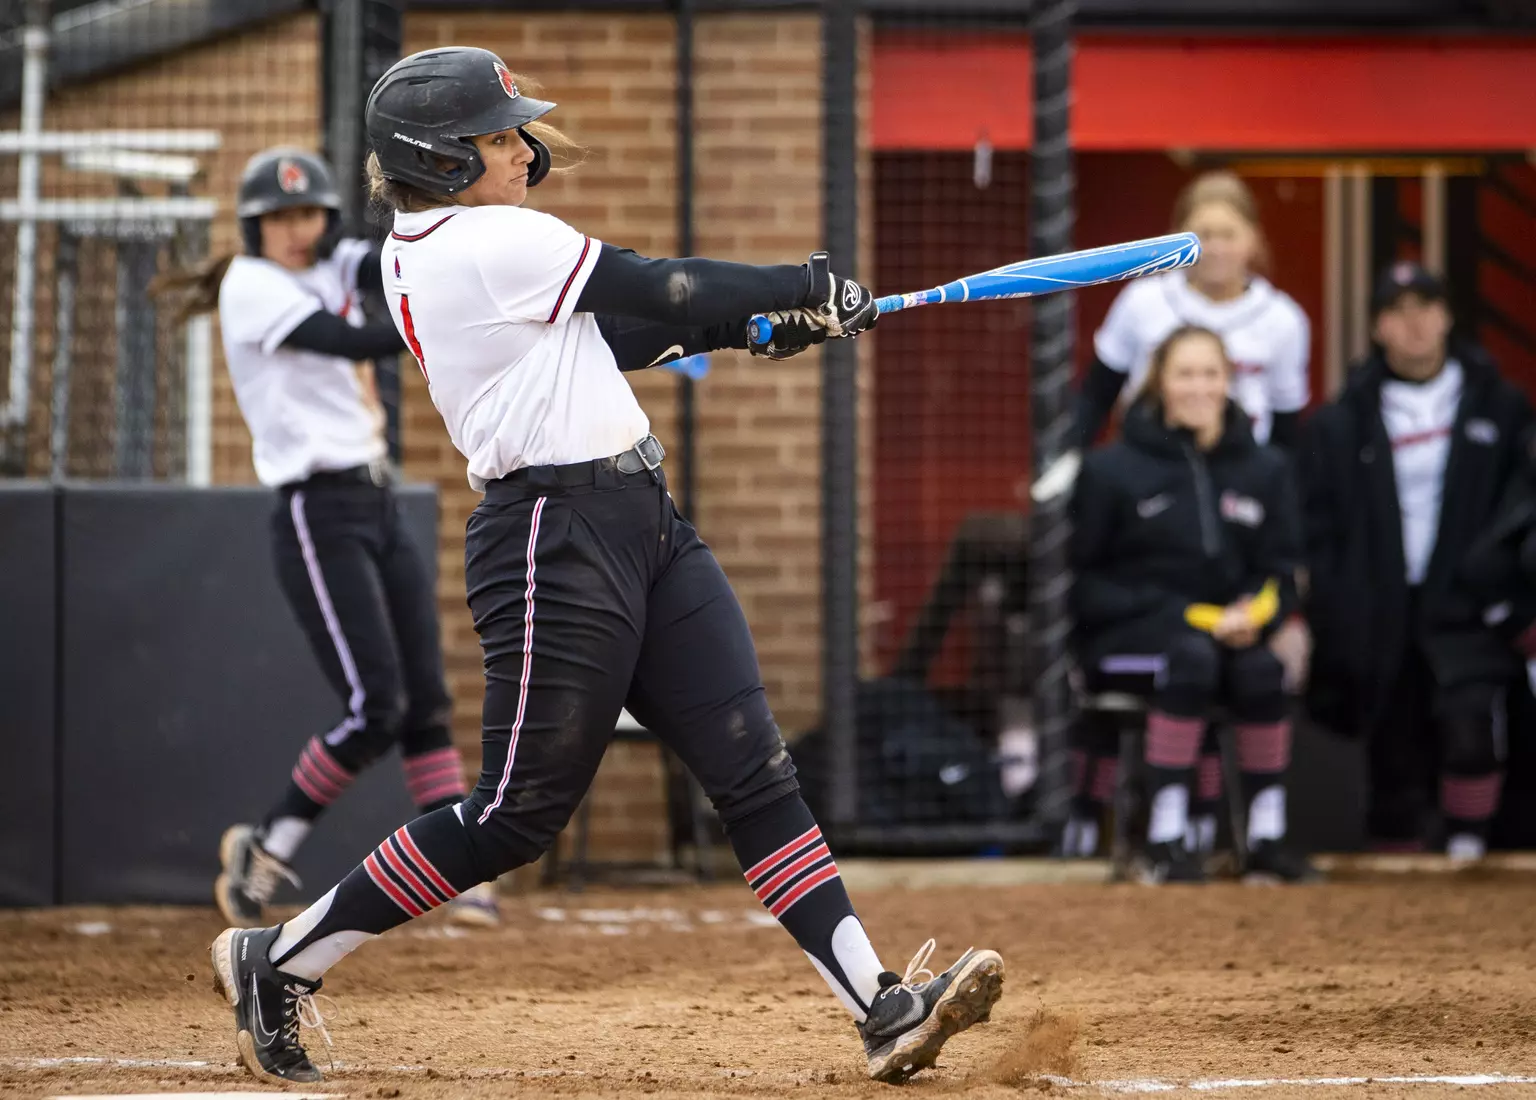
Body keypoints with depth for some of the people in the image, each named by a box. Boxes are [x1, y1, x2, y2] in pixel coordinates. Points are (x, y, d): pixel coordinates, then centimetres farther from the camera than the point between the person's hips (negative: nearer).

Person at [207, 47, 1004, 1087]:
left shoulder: (423, 253, 14)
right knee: (520, 812, -3)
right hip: (559, 540, -10)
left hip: (643, 526, 10)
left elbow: (617, 332, 18)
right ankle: (279, 961, 11)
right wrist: (813, 287, 2)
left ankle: (881, 1006, -5)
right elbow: (663, 294, -10)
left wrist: (766, 319, 11)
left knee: (756, 770, 0)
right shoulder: (491, 243, -14)